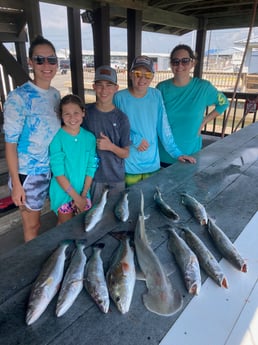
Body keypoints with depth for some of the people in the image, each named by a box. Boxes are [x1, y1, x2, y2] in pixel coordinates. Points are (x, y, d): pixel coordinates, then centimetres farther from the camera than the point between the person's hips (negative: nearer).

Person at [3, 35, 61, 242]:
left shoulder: (55, 94, 3)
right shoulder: (19, 97, -16)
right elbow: (10, 143, -15)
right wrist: (16, 183, -16)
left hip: (54, 169, 6)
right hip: (30, 172, -6)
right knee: (32, 225, 11)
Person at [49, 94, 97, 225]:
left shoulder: (90, 137, -5)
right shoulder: (57, 138, -17)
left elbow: (91, 168, -3)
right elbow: (58, 173, -18)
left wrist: (83, 195, -8)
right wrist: (76, 197, -16)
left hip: (83, 191, 4)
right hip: (63, 192, -3)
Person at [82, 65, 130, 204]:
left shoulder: (121, 118, -5)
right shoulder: (86, 112, -5)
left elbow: (125, 153, -2)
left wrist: (111, 146, -21)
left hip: (117, 177, 1)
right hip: (93, 175, 0)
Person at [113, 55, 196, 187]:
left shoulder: (156, 95, -1)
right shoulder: (119, 98, -9)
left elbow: (163, 126, 2)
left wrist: (176, 152, 0)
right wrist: (134, 139, -19)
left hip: (152, 163, 3)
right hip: (129, 166, -2)